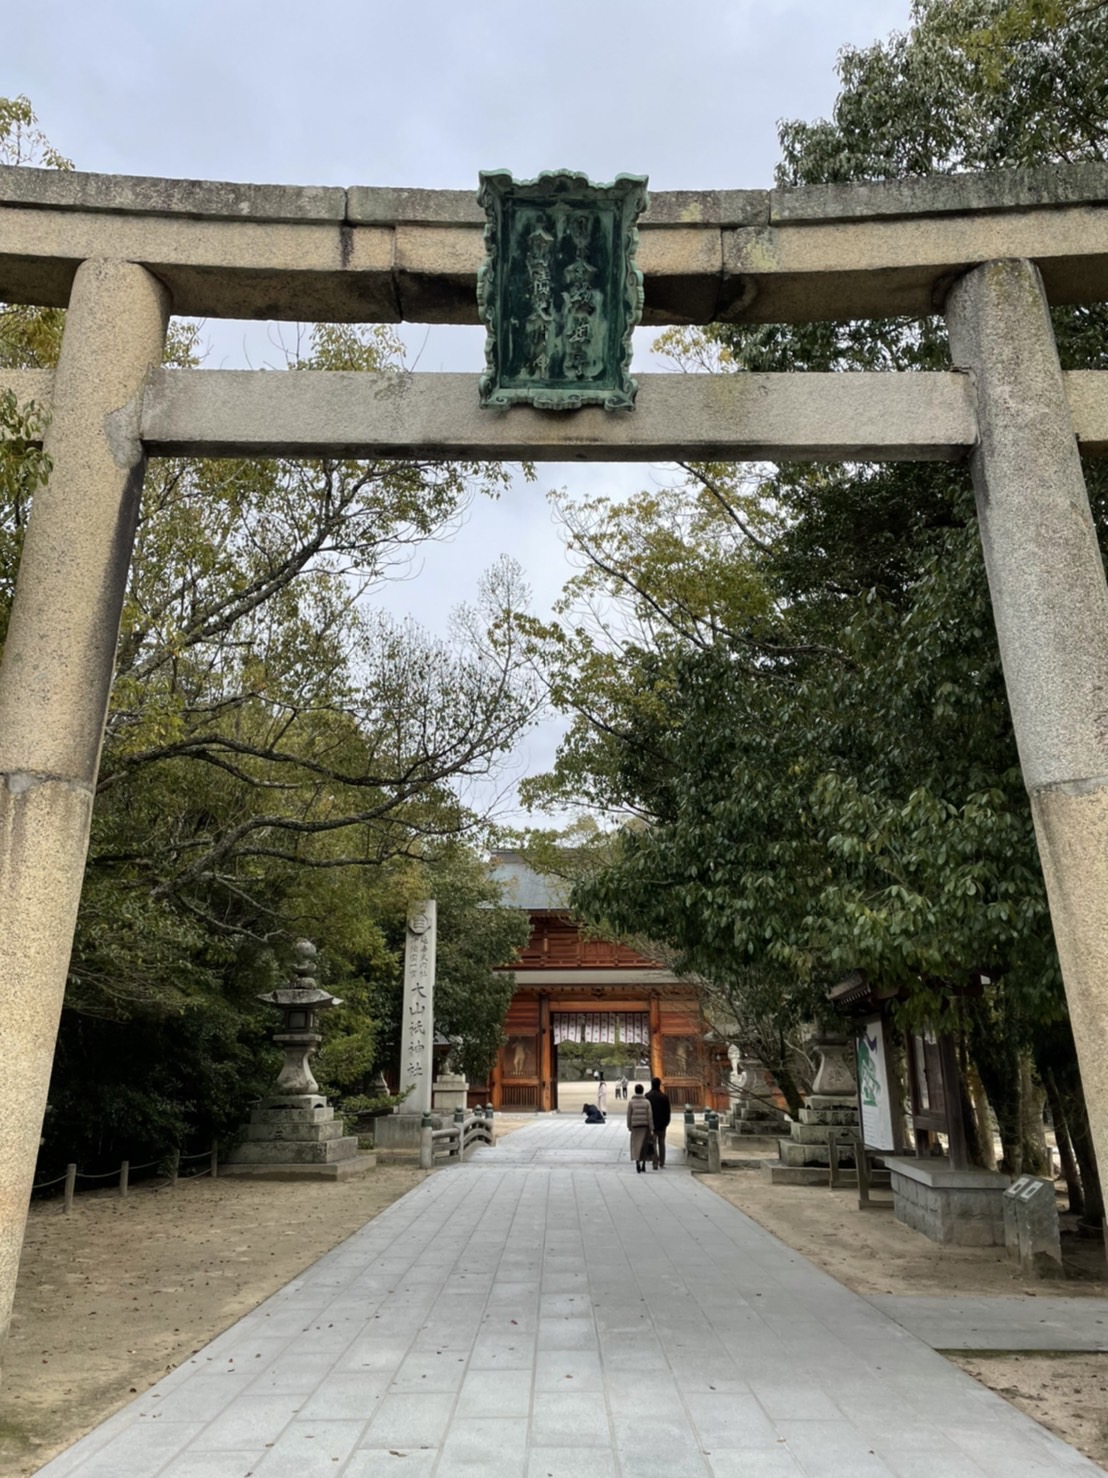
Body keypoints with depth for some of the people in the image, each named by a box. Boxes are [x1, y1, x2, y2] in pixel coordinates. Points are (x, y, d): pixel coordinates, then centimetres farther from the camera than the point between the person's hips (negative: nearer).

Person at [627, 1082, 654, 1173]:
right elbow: (650, 1116, -5)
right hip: (645, 1126, 1)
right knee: (644, 1146, 13)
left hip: (635, 1126, -1)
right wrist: (651, 1128, -1)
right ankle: (643, 1165, 21)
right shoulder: (647, 1102, -3)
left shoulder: (631, 1102, -2)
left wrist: (629, 1126, 10)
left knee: (636, 1145, 0)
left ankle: (638, 1162, -21)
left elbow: (629, 1115, 0)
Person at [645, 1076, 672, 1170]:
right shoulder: (664, 1096, -5)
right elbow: (667, 1112, 0)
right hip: (662, 1124, 2)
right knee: (661, 1143, 15)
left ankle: (655, 1163, -8)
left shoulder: (647, 1096, -9)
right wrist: (666, 1122, 11)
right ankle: (662, 1163, 19)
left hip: (651, 1124, -2)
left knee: (653, 1144, 1)